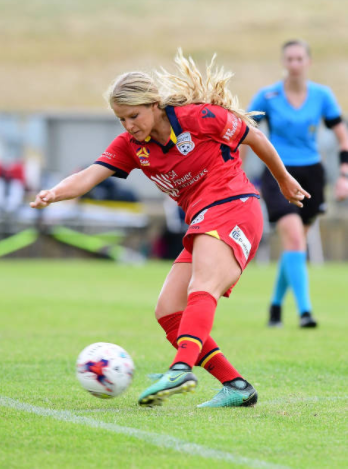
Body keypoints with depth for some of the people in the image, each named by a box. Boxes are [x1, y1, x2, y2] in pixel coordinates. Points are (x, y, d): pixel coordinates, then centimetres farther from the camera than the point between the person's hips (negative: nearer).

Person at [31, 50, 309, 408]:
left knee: (202, 288, -31)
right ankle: (236, 386, -2)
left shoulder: (198, 117, -8)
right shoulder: (131, 144, 8)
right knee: (168, 313, -2)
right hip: (201, 224, 8)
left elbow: (253, 136, 6)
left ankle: (182, 369, -53)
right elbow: (89, 176, -4)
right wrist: (53, 194, -25)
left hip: (233, 208, -8)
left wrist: (284, 180, 19)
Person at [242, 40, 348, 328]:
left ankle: (276, 304, 31)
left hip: (311, 175, 3)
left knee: (295, 243, 10)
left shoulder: (322, 96, -1)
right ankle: (304, 310, -25)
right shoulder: (267, 96, -6)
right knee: (294, 238, -20)